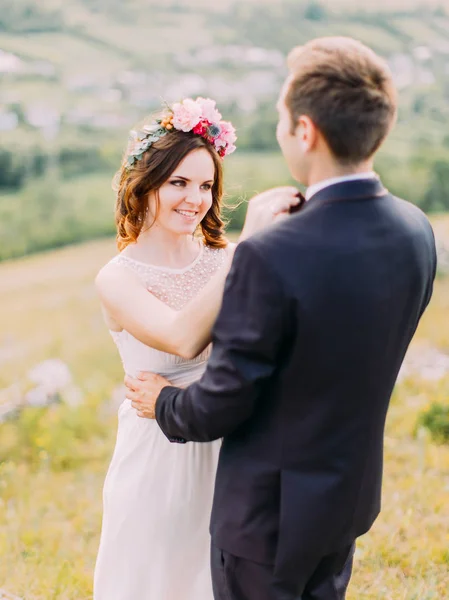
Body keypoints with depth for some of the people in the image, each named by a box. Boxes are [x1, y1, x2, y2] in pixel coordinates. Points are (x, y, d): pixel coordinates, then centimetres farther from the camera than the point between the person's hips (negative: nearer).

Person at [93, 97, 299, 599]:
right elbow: (185, 339, -33)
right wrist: (250, 243, -36)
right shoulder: (117, 279, -14)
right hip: (159, 458, -3)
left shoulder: (222, 258, -4)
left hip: (231, 451, 3)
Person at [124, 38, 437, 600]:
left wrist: (164, 404, 0)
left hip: (270, 510, -6)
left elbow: (223, 403, -21)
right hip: (352, 494, 6)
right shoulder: (415, 231, -9)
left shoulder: (271, 257, -32)